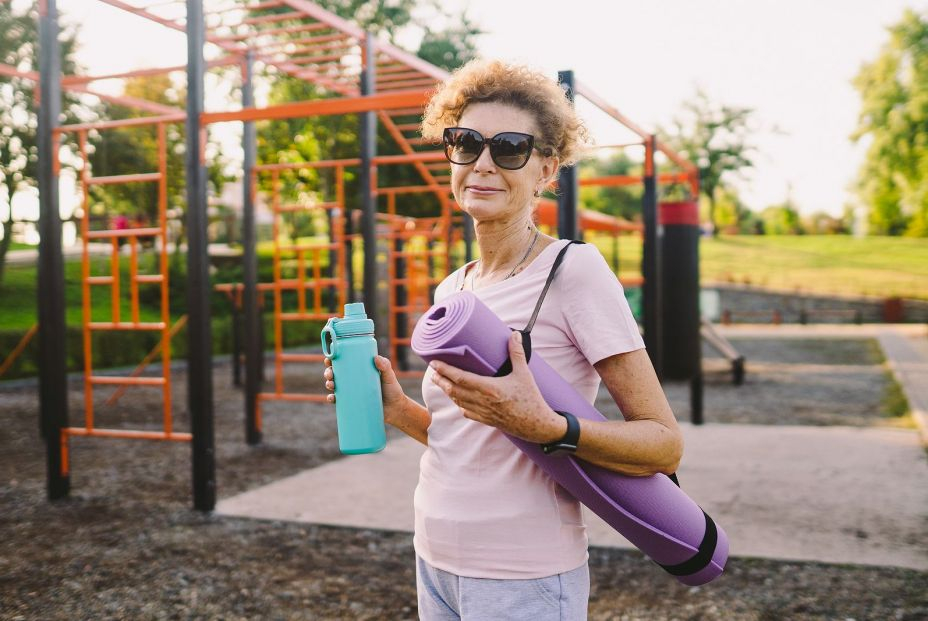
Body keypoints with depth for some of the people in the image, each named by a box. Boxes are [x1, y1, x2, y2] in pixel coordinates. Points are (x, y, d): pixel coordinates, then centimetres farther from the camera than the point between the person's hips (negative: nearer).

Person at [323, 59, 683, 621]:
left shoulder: (575, 269, -14)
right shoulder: (451, 290, 6)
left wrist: (544, 426, -30)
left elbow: (664, 443, -16)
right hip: (436, 565, 7)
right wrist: (398, 409, -2)